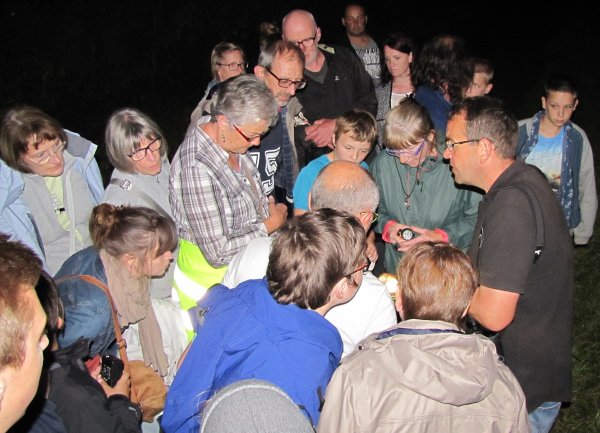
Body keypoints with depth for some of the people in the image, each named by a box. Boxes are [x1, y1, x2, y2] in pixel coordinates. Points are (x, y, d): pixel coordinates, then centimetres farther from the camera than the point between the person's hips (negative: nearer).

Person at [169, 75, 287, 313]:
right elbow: (218, 253, -27)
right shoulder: (196, 169, -31)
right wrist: (270, 225, -17)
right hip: (213, 278, -8)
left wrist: (266, 204, 1)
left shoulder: (230, 140, -4)